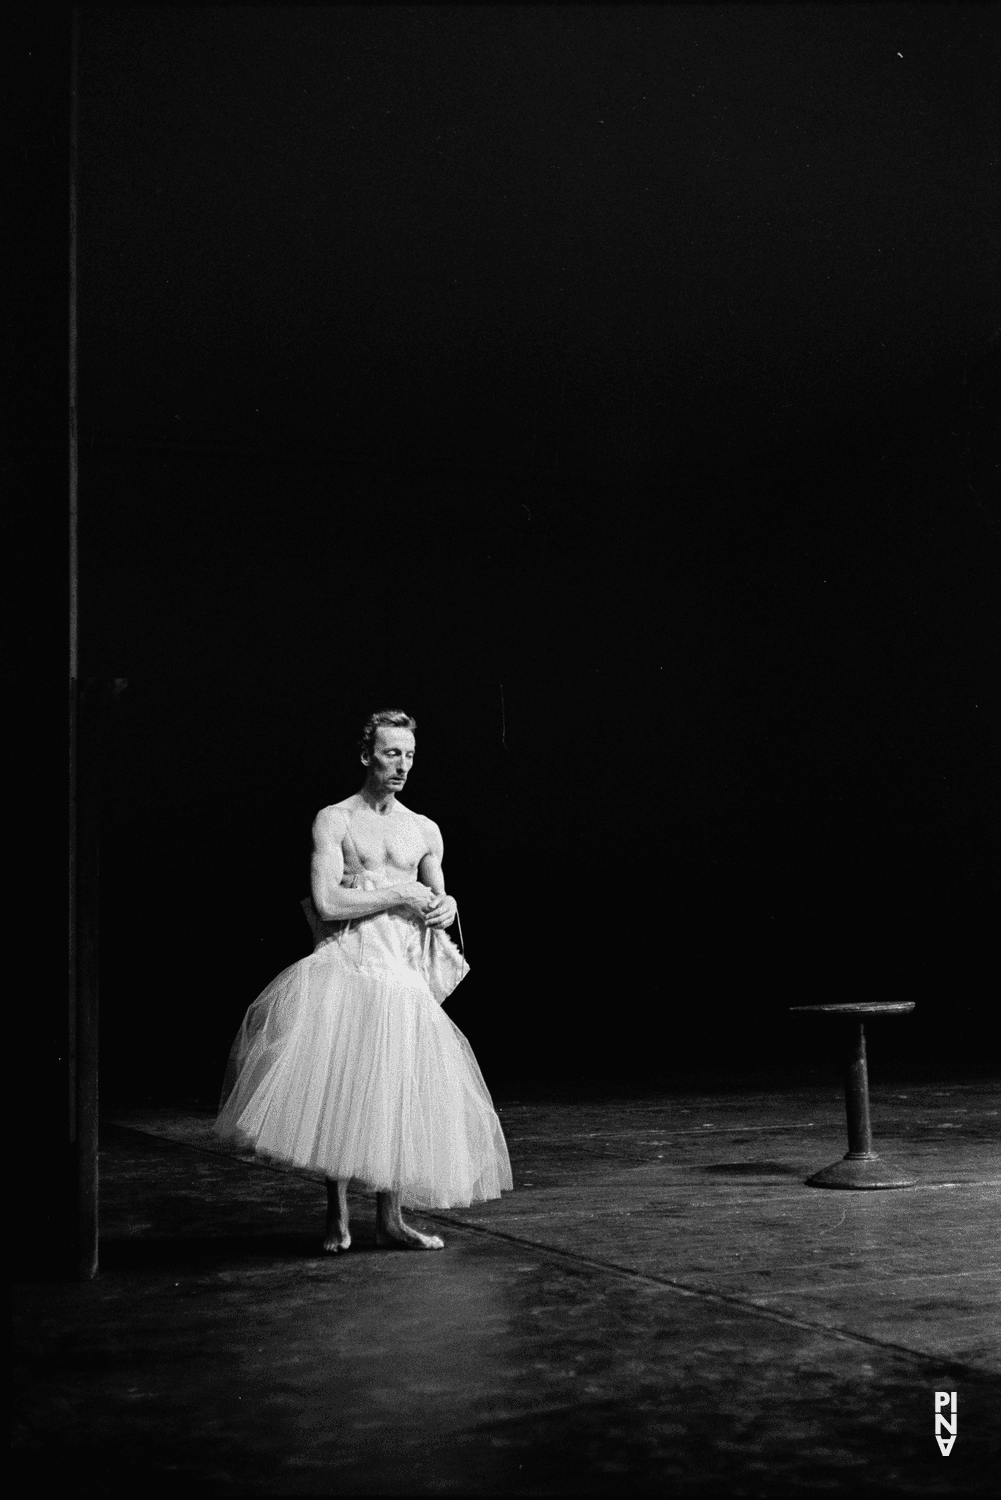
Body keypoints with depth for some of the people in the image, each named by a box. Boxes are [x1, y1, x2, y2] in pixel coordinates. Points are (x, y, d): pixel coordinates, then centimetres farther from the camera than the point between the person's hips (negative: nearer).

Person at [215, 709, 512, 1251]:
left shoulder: (425, 830, 14)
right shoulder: (333, 820, 1)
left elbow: (437, 906, 23)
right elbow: (327, 903, -10)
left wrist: (445, 908, 0)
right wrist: (399, 894, -8)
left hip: (402, 974, 4)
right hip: (346, 967, -4)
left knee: (399, 1093, 2)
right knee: (339, 1086, -13)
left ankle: (389, 1219, 13)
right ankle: (336, 1213, -1)